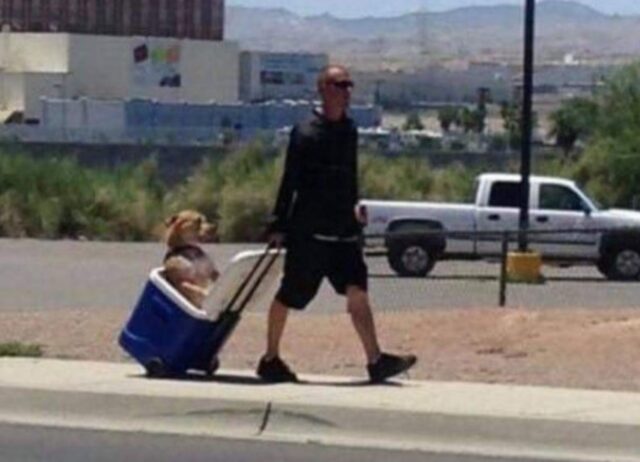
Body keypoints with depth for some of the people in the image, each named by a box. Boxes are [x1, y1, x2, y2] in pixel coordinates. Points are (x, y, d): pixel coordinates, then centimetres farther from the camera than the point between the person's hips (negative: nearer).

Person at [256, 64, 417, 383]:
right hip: (309, 231, -6)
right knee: (289, 295, 5)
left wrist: (354, 207, 15)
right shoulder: (306, 133, -10)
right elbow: (290, 181, -10)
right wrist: (278, 226, -11)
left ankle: (376, 361, -11)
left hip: (343, 230, 6)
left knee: (357, 291, -6)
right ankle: (270, 360, 18)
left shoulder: (349, 130, 11)